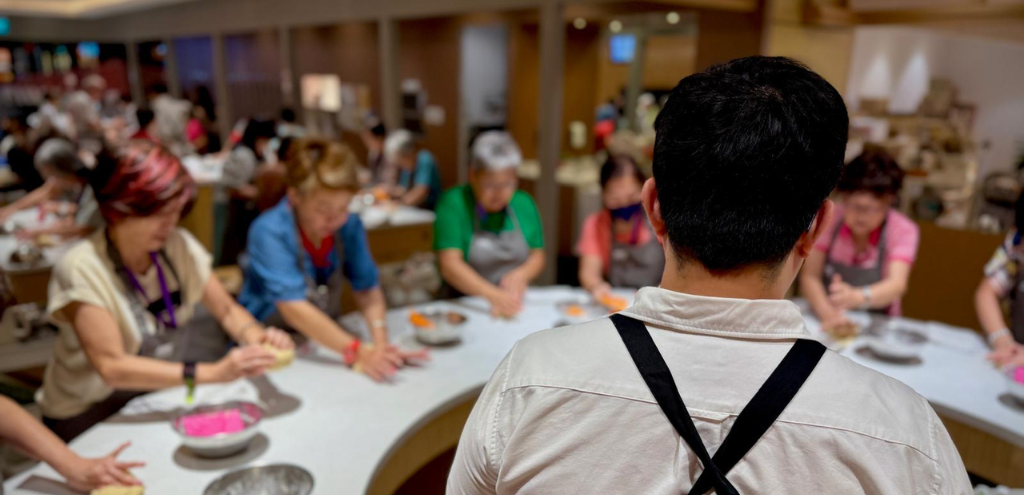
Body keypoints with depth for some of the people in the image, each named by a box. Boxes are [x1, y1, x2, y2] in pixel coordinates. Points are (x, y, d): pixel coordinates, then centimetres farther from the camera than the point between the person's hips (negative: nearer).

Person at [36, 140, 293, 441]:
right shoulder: (82, 270, -19)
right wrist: (213, 373, -35)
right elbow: (112, 366, -26)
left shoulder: (178, 245, -7)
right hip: (88, 423, -3)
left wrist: (258, 337, -23)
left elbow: (227, 311, -1)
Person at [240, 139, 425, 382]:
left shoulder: (349, 225, -4)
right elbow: (294, 308, -30)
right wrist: (358, 352, -40)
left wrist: (380, 341, -25)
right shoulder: (269, 232, -19)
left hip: (326, 342, 5)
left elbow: (368, 289, -6)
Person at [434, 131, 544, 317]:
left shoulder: (524, 203, 9)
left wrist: (521, 275, -8)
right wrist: (493, 295, -31)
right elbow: (449, 265, -17)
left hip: (515, 304, 4)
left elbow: (538, 256, 15)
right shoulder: (453, 203, -7)